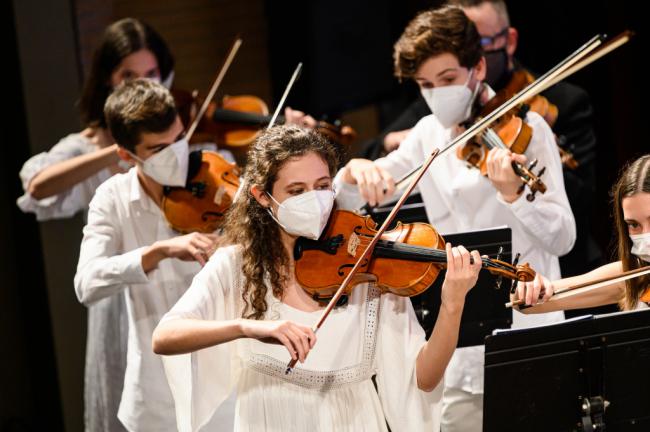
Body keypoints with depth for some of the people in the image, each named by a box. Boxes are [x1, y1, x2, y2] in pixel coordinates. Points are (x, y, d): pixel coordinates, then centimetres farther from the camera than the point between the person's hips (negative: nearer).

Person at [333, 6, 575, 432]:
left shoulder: (523, 128, -6)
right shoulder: (429, 134, 9)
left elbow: (563, 238, -12)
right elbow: (345, 201, 10)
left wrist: (513, 193, -30)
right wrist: (356, 171, -13)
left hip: (527, 340, -5)